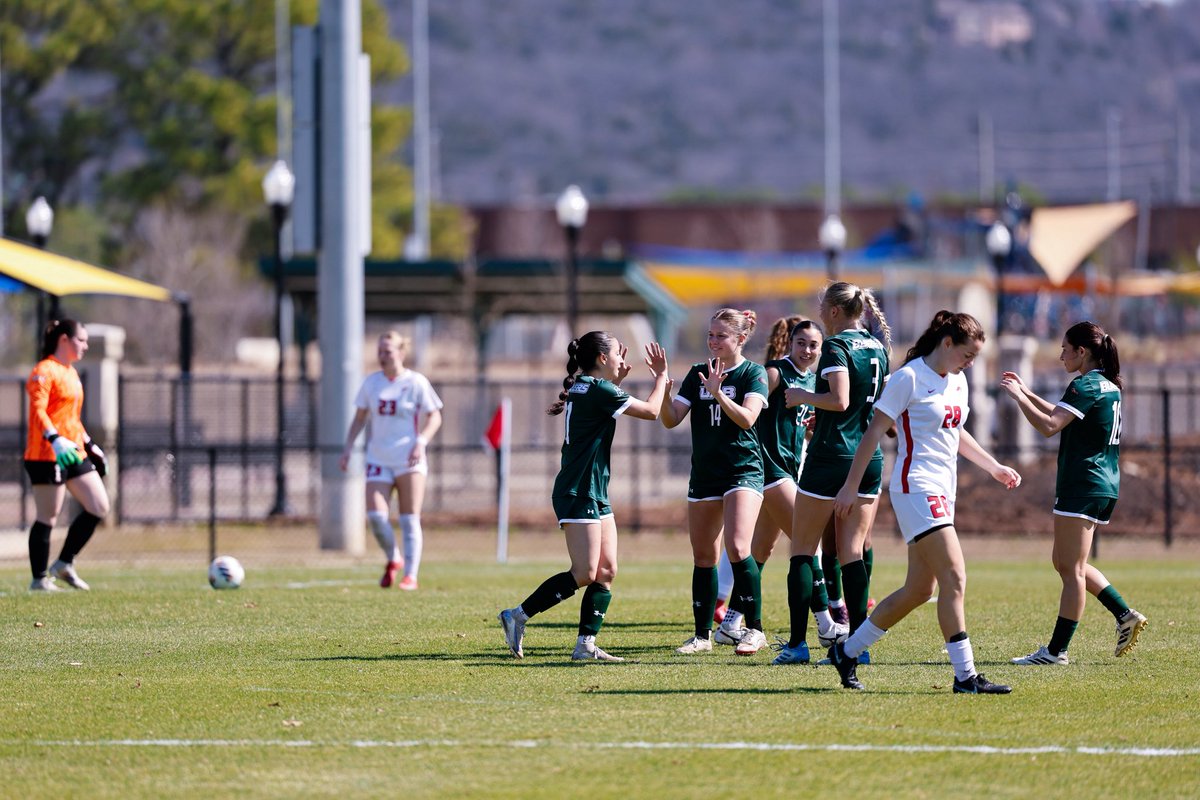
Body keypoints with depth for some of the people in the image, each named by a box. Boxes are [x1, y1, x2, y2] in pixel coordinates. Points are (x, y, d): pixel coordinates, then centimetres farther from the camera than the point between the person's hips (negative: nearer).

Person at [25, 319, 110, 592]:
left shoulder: (71, 373, 19)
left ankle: (64, 564, 13)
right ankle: (40, 579, 4)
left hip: (74, 453, 9)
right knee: (48, 517, -4)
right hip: (47, 454, -9)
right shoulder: (45, 371, -10)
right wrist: (56, 440, -33)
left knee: (99, 507, 4)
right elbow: (38, 411, -21)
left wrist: (90, 445, 25)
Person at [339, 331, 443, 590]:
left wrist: (421, 442, -16)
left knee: (410, 520, -5)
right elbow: (359, 418, 17)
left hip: (409, 460, -3)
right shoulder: (371, 382, 8)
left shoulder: (416, 382, -3)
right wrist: (348, 448, 8)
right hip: (379, 459, 3)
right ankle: (393, 560, 14)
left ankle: (411, 576, 1)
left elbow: (435, 417, -1)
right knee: (375, 515, -11)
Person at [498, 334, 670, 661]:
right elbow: (651, 411, -10)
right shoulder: (598, 390, -15)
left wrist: (619, 377, 26)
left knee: (607, 571, 4)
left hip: (594, 494, 10)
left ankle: (586, 644, 3)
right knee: (585, 573, -11)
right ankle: (518, 616, -5)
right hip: (578, 495, -10)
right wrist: (661, 376, 5)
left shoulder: (581, 388, 13)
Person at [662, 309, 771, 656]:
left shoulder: (753, 373, -3)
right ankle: (703, 634, 18)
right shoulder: (698, 374, 10)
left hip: (743, 472, -5)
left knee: (737, 549, -20)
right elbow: (671, 419, 4)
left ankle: (753, 628, -12)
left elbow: (747, 418, -16)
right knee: (703, 557, 9)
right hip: (704, 475, 5)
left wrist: (717, 393, -27)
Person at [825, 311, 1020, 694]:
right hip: (916, 489, -9)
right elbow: (874, 432, -9)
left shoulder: (957, 382, 15)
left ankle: (847, 652, 22)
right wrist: (851, 486, -9)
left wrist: (994, 467, 28)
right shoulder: (909, 378, -10)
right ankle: (965, 675, -17)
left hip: (943, 492, 9)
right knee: (954, 578, -17)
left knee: (918, 591, 9)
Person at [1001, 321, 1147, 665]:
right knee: (1065, 562, 17)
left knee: (1072, 569, -6)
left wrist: (1018, 396, -12)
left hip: (1082, 487, -9)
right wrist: (1027, 393, 27)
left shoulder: (1085, 386, -14)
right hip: (1105, 485, 9)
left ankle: (1056, 650, -3)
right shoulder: (1109, 386, 16)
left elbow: (1049, 425, -22)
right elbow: (1063, 416, 30)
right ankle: (1126, 616, 13)